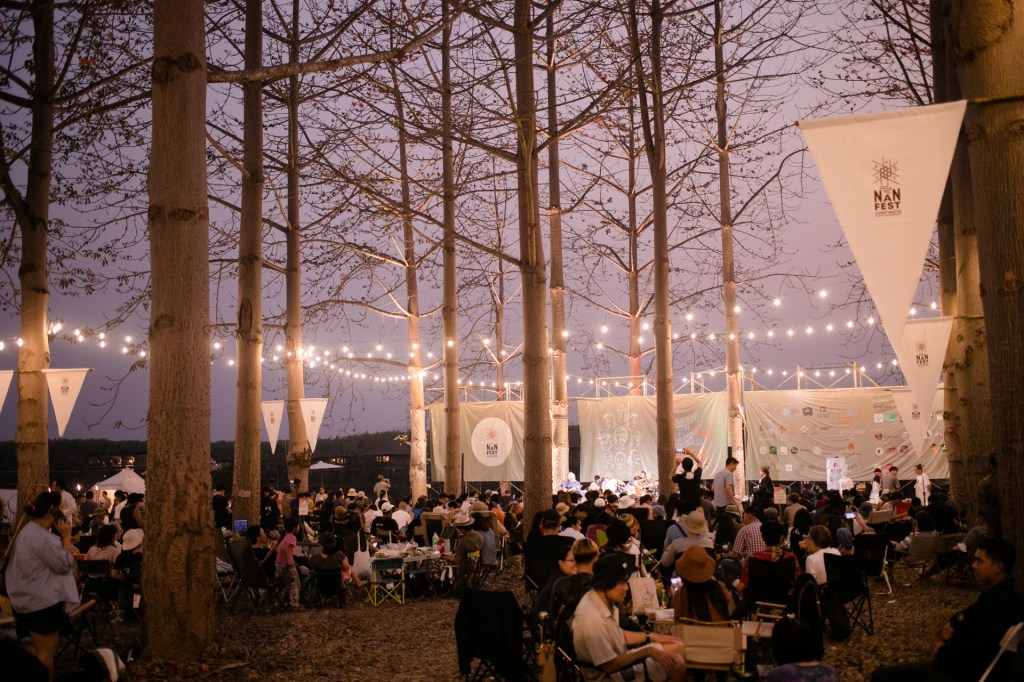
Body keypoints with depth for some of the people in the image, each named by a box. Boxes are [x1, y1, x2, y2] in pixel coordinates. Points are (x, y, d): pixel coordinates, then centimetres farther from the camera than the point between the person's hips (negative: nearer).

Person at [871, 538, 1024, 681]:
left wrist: (943, 652, -13)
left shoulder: (1003, 601, -24)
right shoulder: (998, 593, 10)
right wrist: (951, 625, 1)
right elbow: (968, 617, 24)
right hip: (965, 665, 11)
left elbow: (977, 650, -31)